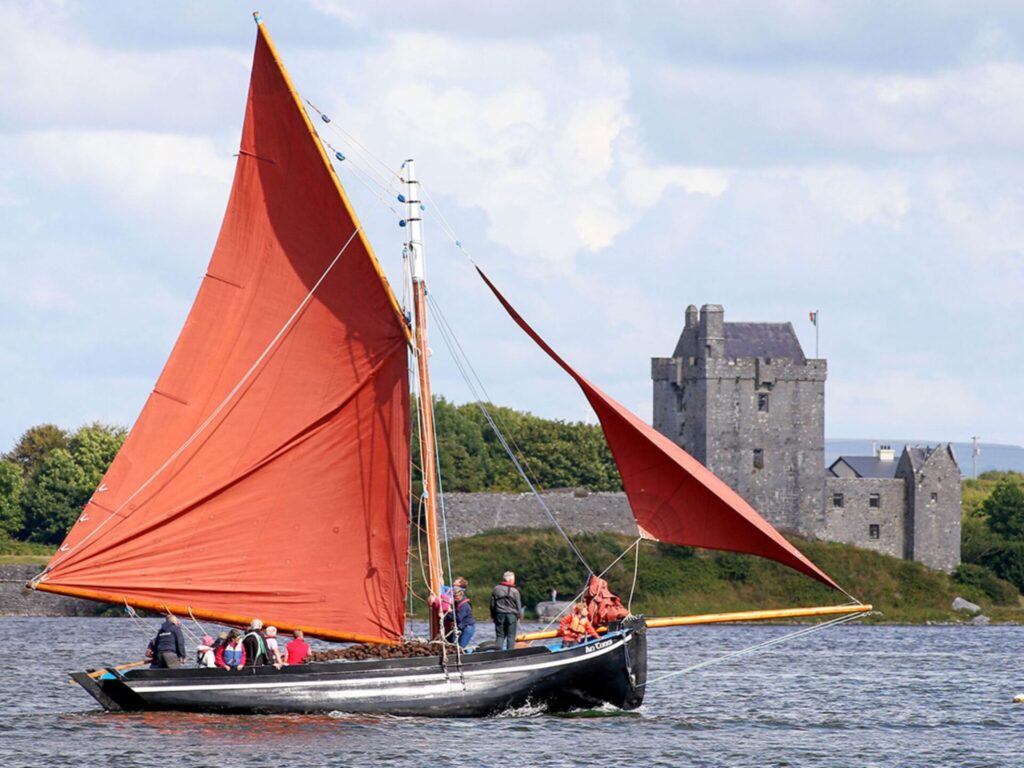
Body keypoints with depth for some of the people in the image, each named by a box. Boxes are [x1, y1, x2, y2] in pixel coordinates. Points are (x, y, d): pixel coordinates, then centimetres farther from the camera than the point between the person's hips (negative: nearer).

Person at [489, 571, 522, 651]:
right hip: (511, 615, -2)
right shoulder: (515, 591, -7)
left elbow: (492, 604, 5)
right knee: (511, 635, 3)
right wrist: (518, 616, 10)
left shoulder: (496, 589, 2)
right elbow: (518, 605, -3)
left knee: (499, 635, 6)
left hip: (499, 614, 2)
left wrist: (493, 615, 12)